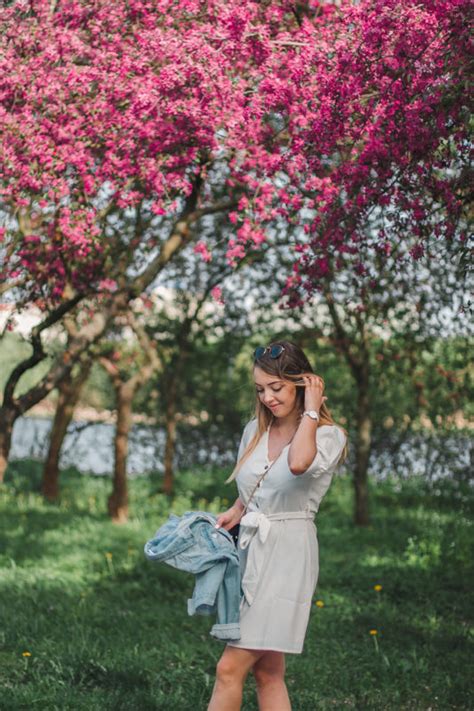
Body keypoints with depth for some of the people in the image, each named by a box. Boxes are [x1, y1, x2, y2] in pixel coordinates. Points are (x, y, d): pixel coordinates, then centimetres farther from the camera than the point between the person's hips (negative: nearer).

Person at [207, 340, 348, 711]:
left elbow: (299, 464, -32)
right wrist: (236, 512, 5)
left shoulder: (329, 436, -8)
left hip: (287, 557, -7)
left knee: (230, 668, -10)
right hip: (251, 551, 7)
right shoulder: (255, 431, 11)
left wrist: (311, 410, -19)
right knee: (268, 672, 9)